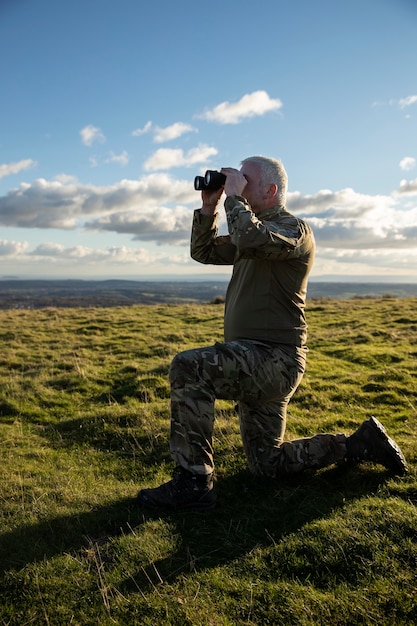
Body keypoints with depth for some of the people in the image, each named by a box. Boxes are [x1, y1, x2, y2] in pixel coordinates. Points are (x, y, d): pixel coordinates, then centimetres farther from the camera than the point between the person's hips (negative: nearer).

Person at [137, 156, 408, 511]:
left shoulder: (294, 228, -9)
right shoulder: (258, 229, 21)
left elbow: (250, 241, -30)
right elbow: (204, 252, 22)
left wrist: (233, 197, -16)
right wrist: (209, 206, 10)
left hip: (275, 359, -10)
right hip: (257, 362, 10)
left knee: (188, 367, -29)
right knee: (267, 463, 15)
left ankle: (194, 483, -23)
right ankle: (360, 444, 25)